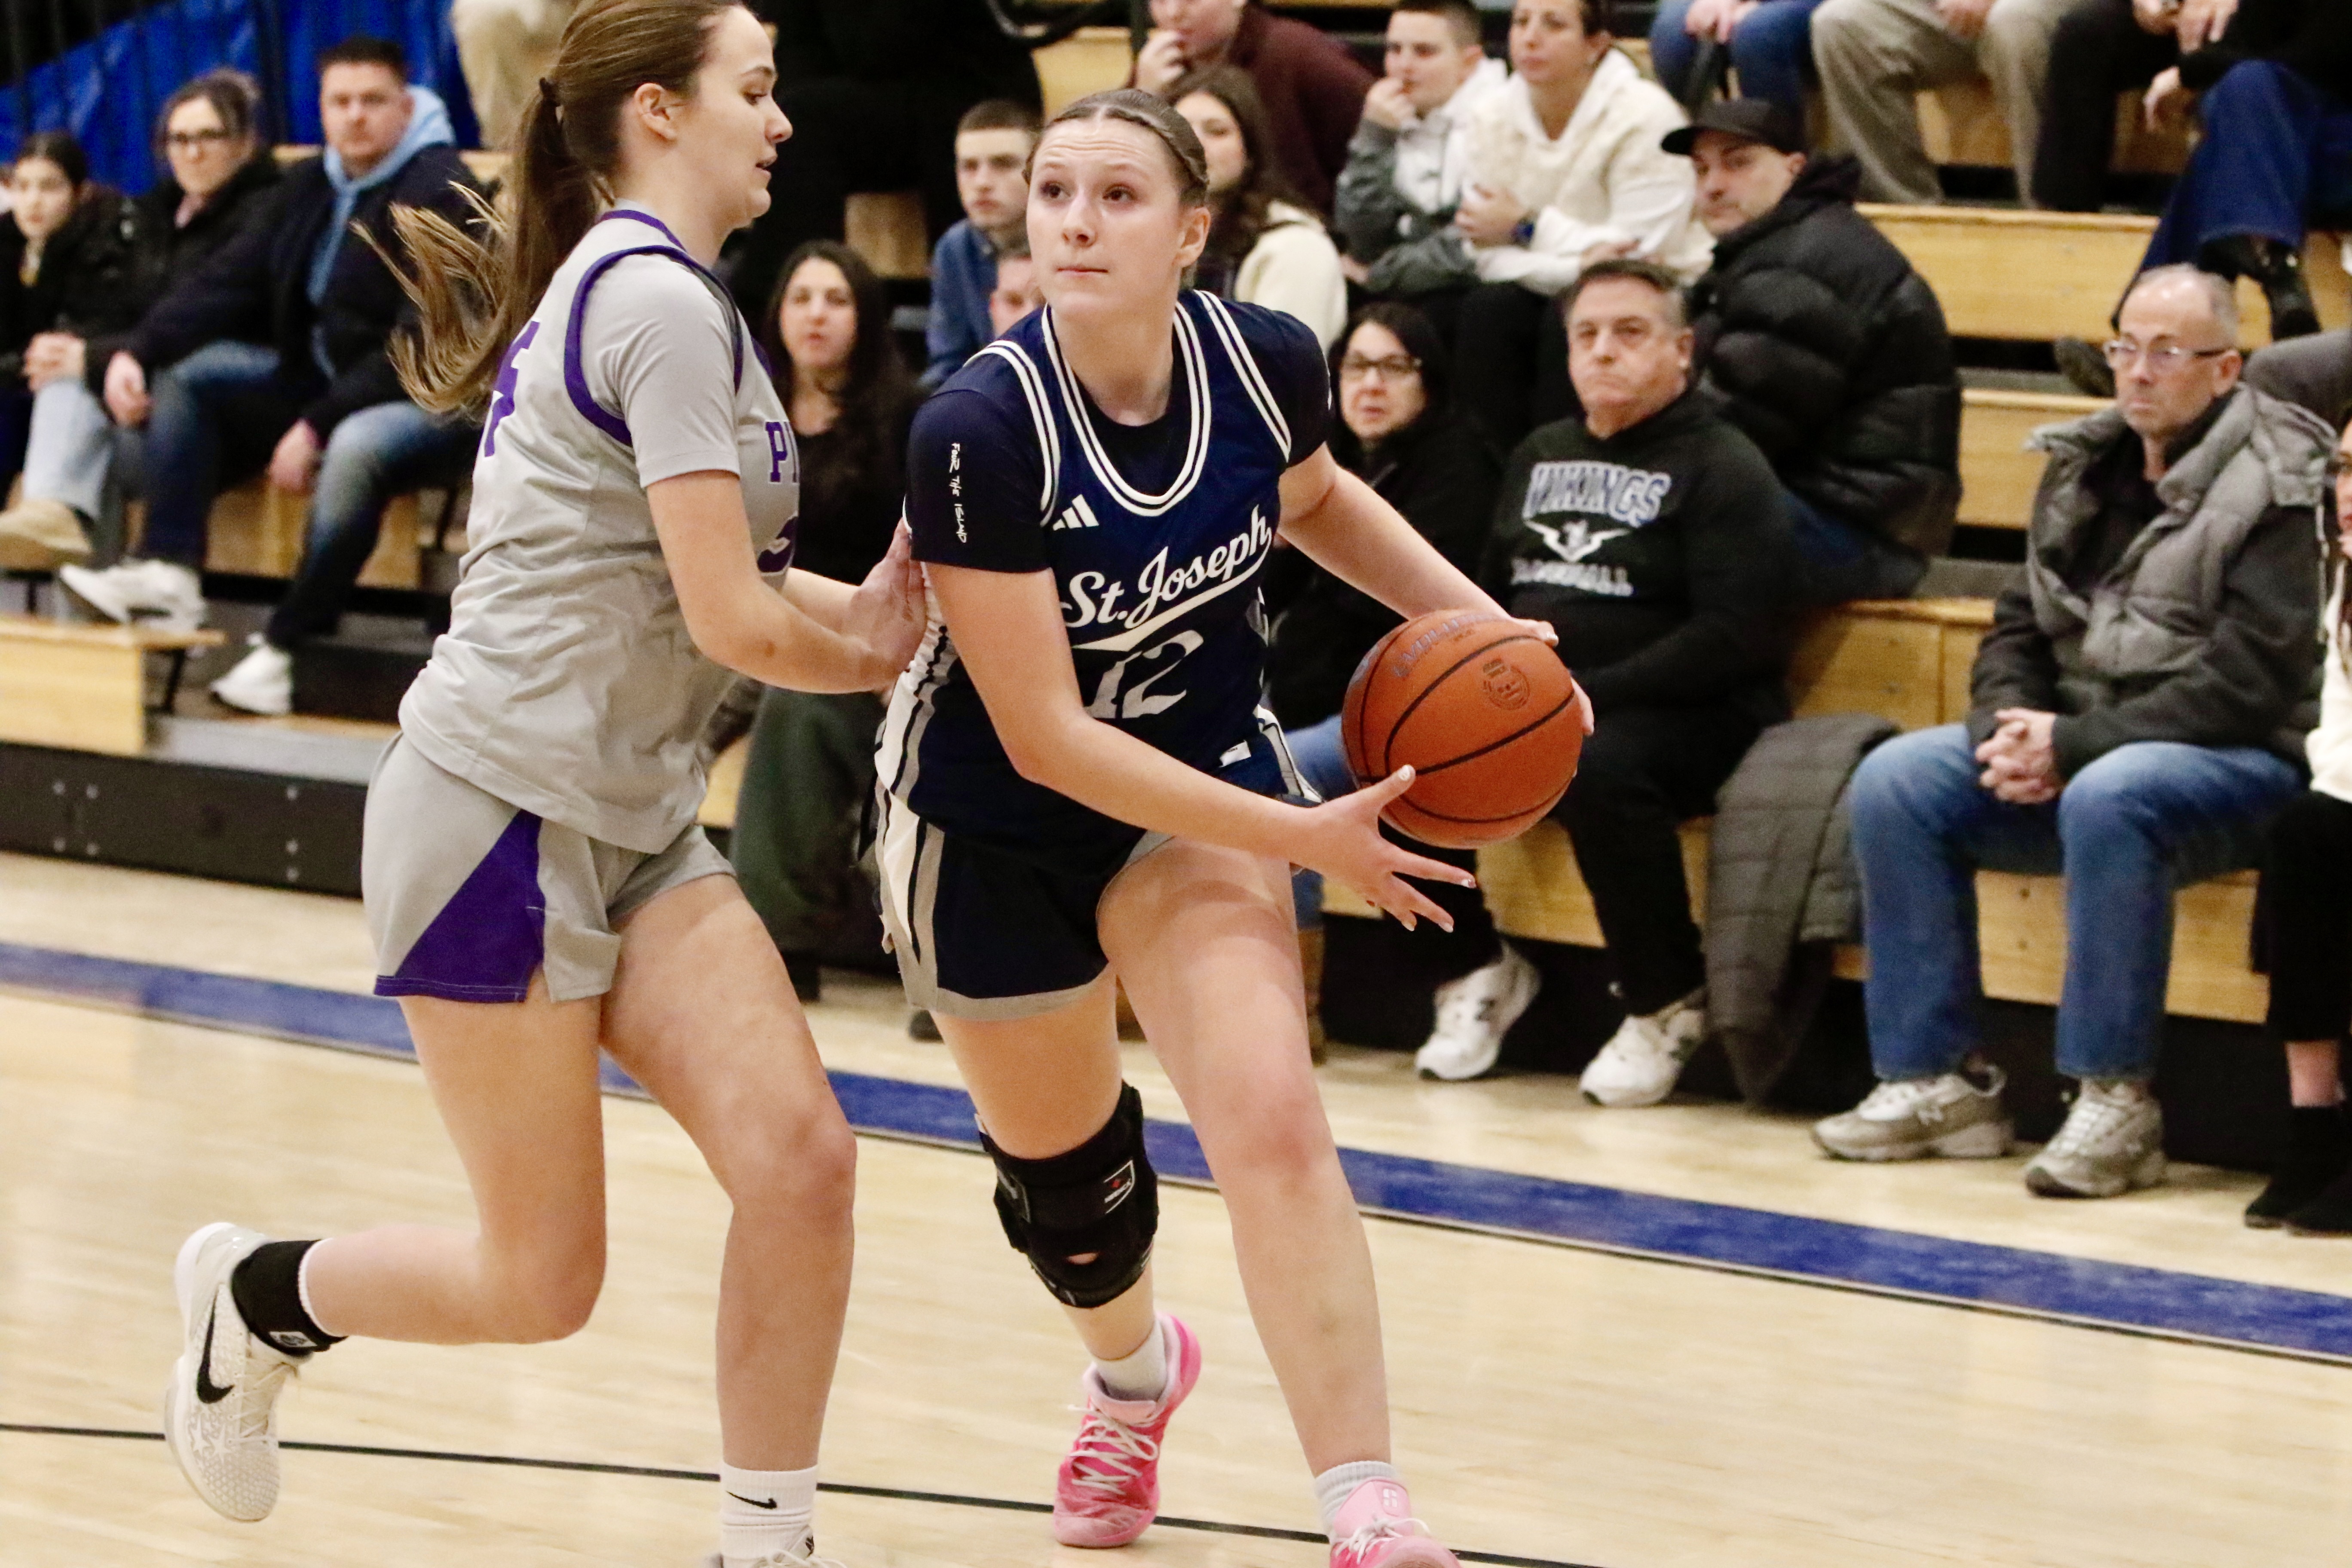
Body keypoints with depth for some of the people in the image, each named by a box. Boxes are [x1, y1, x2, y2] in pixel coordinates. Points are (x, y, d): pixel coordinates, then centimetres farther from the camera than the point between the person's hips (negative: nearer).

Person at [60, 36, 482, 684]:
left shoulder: (438, 194, -17)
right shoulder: (311, 186, 8)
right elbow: (227, 280, 7)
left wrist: (317, 426, -26)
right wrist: (136, 352, -9)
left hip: (434, 398, -9)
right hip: (325, 378, 9)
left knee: (356, 448, -39)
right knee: (187, 373, 3)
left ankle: (291, 646, -29)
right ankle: (169, 569, -10)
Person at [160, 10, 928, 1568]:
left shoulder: (610, 284, 14)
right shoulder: (665, 302, -15)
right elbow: (734, 623, -18)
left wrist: (869, 612, 6)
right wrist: (872, 657, 2)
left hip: (635, 823, 9)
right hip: (505, 810, -9)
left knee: (801, 1157, -8)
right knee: (540, 1281, -1)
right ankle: (258, 1294, 26)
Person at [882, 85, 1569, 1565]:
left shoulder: (1267, 360, -19)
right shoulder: (977, 429, -31)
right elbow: (1045, 739, -28)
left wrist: (1475, 619, -6)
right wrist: (1303, 838, -28)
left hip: (1202, 772, 1)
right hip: (995, 819, -1)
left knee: (1270, 1119, -21)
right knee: (1058, 1156, 18)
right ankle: (1136, 1372, 53)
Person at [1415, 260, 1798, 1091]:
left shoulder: (1721, 467, -2)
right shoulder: (1541, 457, 20)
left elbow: (1736, 638, -13)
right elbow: (1486, 593, 27)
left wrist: (1591, 693, -19)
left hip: (1685, 718, -7)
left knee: (1600, 768, -38)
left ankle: (1667, 1002, -18)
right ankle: (1482, 967, 3)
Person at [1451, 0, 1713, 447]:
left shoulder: (1644, 117, -16)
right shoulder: (1493, 120, -1)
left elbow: (1638, 258, -20)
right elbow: (1490, 257, -8)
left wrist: (1527, 227, -16)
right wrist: (1576, 264, -27)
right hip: (1546, 291, 4)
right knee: (1486, 309, -25)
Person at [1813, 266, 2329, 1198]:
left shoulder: (2281, 487, -11)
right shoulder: (2086, 467, 12)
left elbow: (2250, 678, -19)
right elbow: (2019, 626, 16)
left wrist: (2078, 743, -21)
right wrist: (2007, 730, -7)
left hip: (2242, 763, -7)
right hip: (2075, 752, 7)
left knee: (2108, 797, -38)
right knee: (1895, 782, -11)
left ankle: (2116, 1101, -30)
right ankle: (1935, 1080, -10)